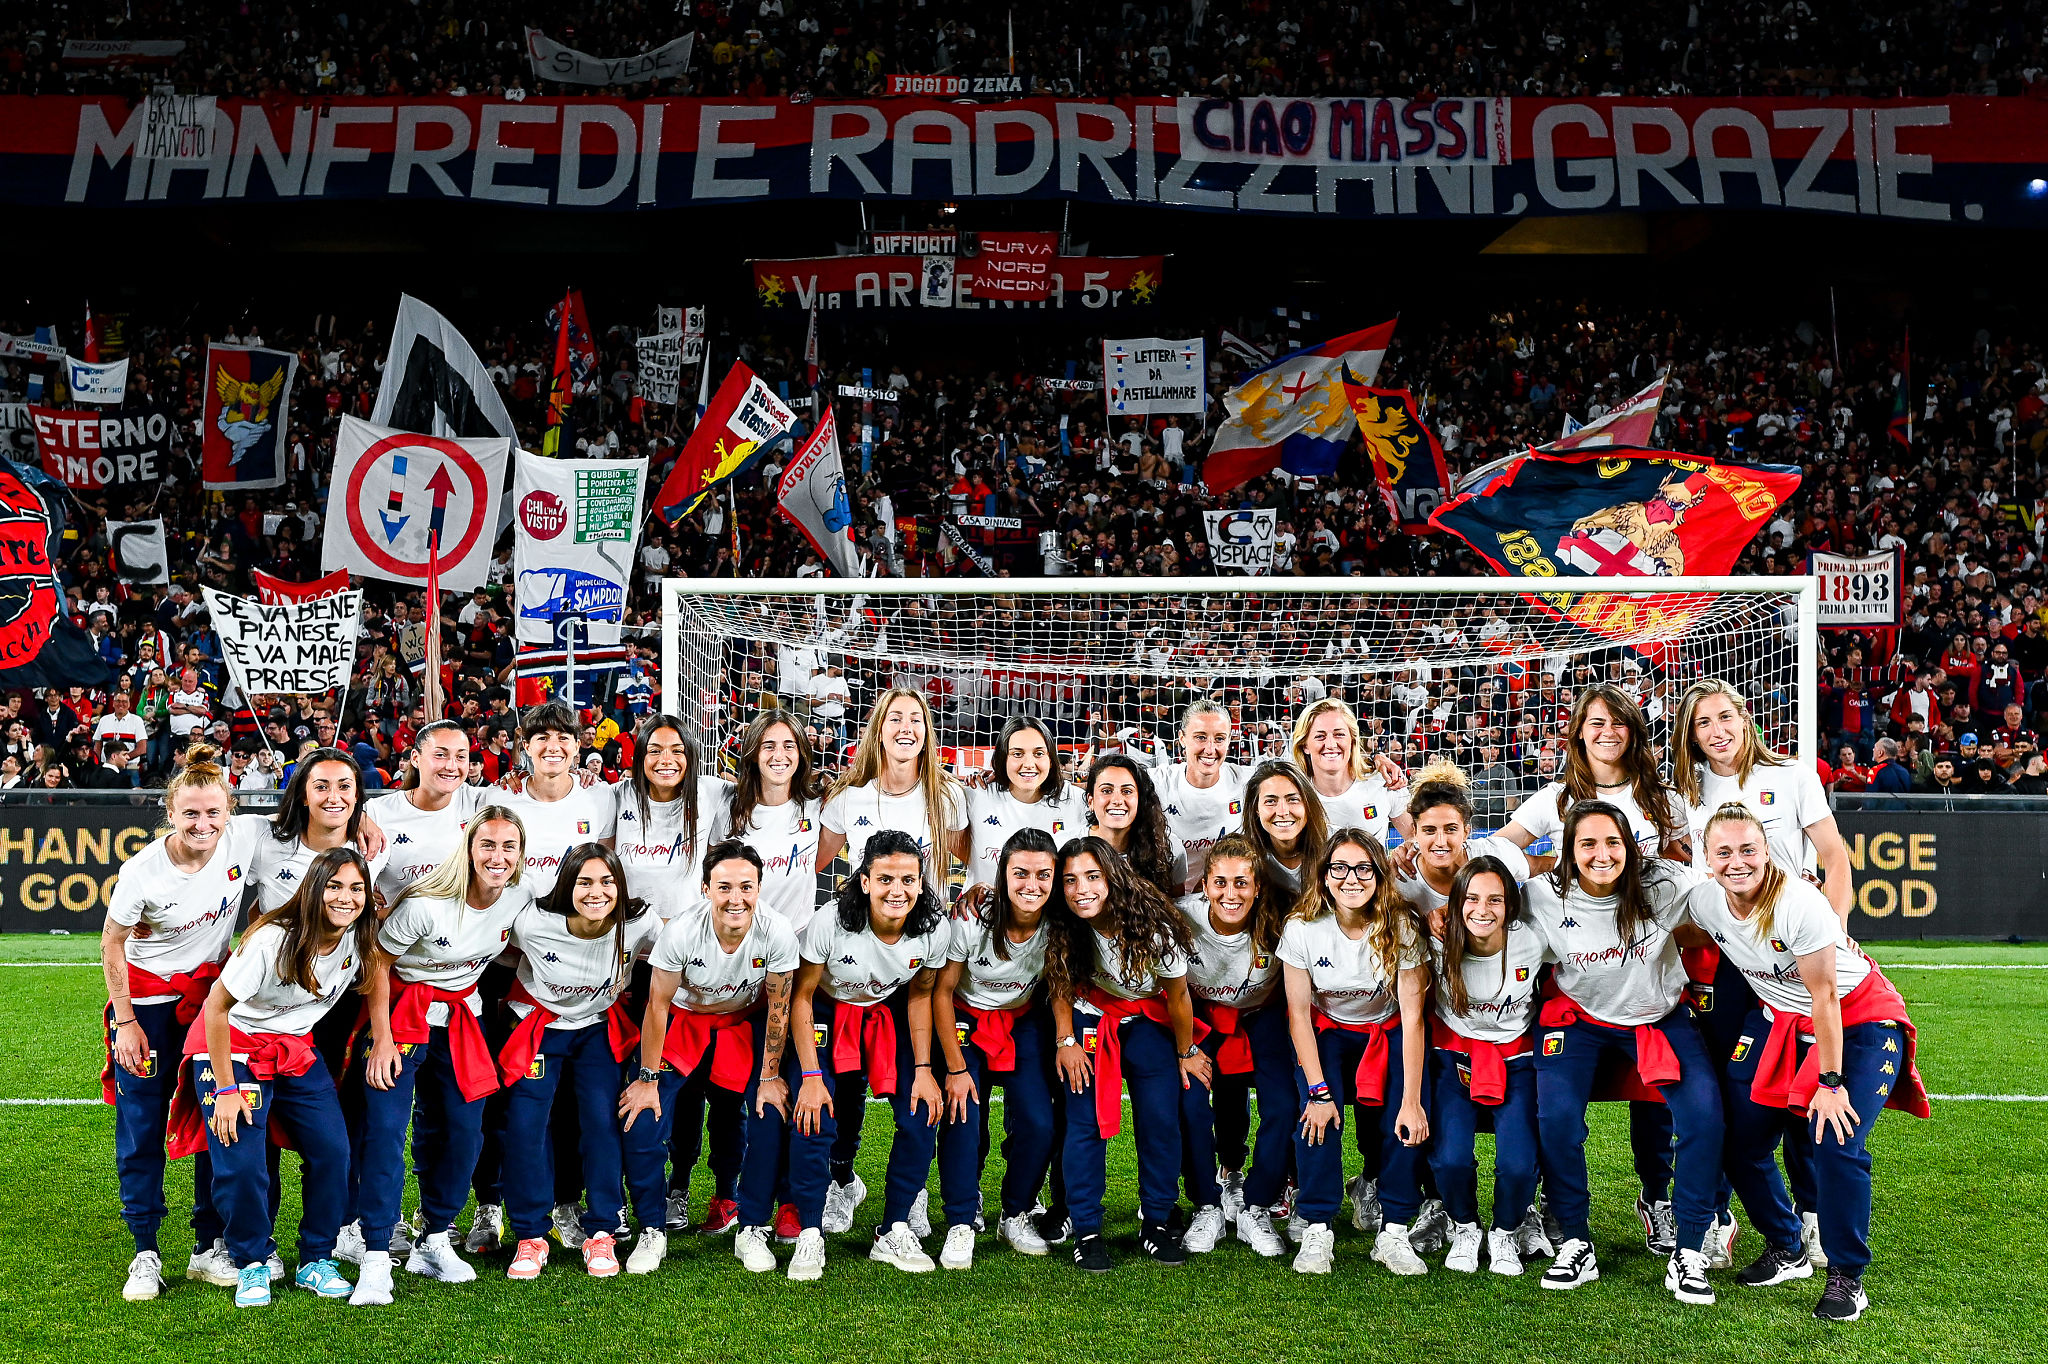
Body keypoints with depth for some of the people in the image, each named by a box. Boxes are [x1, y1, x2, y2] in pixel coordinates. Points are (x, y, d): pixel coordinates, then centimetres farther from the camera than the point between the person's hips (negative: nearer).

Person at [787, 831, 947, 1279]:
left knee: (922, 1116, -9)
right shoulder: (830, 923, -31)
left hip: (889, 1016, 3)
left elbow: (919, 996, -3)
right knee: (814, 1118, -17)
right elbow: (801, 997, -17)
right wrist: (811, 1076, -20)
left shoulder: (933, 929, -22)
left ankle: (893, 1233, 5)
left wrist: (923, 1069, -7)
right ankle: (810, 1236, -1)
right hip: (828, 1014, -3)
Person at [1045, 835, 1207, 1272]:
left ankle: (1156, 1222, 12)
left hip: (1148, 1021, 0)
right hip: (1089, 1020, 1)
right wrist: (1064, 1042, -5)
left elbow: (1178, 997, -12)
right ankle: (1087, 1231, 2)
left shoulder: (1153, 925, -28)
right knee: (1086, 1123, -8)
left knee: (1161, 1120, -4)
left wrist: (1186, 1053, -1)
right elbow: (1060, 984, -3)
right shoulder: (1065, 928, -23)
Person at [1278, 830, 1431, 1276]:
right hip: (1326, 1030, 0)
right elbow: (1299, 1012, -15)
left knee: (1405, 1120, -23)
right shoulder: (1302, 928, -20)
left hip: (1388, 1032, 0)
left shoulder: (1400, 927, -20)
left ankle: (1394, 1231, -5)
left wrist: (1411, 1101, -24)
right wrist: (1317, 1089, -23)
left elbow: (1412, 1016, -19)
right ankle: (1317, 1229, -15)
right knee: (1317, 1113, -26)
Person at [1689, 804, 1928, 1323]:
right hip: (1779, 1019, 6)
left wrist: (1831, 1083, -21)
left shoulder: (1800, 904, -30)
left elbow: (1825, 997, -24)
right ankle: (1786, 1250, 23)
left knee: (1836, 1143, -20)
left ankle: (1846, 1276, 0)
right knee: (1739, 1141, -1)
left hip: (1859, 1021, -6)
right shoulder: (1703, 902, -14)